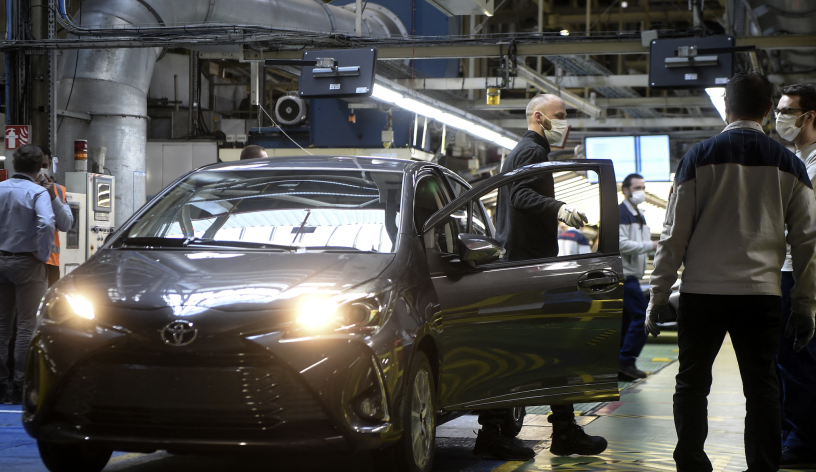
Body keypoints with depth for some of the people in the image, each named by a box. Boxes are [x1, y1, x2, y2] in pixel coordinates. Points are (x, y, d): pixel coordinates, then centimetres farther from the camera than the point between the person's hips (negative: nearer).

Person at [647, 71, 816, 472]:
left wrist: (658, 294, 4)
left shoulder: (700, 157, -2)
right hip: (763, 294, 2)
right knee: (762, 387, 6)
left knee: (692, 383, 8)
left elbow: (674, 233, -2)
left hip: (702, 292, -1)